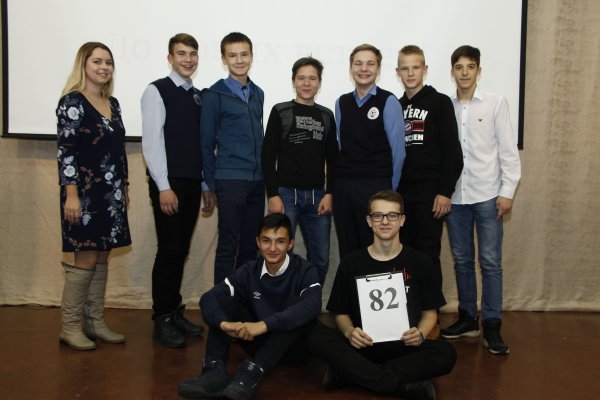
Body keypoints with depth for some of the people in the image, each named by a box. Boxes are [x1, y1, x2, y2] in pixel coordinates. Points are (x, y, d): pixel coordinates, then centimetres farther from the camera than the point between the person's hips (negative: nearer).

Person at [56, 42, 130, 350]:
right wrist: (71, 195, -19)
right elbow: (66, 151, -14)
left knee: (102, 258, 10)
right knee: (86, 259, -3)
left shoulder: (112, 103, 13)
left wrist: (124, 188, 16)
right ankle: (70, 327, 10)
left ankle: (95, 322, 20)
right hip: (85, 192, -7)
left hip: (111, 194, 7)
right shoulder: (72, 102, -8)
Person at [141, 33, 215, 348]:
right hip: (168, 184, -6)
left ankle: (175, 313, 21)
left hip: (192, 184, 6)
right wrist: (164, 187, -15)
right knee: (169, 250, -4)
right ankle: (162, 321, 7)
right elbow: (151, 142, -10)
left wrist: (207, 186, 12)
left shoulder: (198, 96, 14)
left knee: (182, 250, 10)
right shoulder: (157, 91, -4)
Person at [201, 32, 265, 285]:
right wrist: (211, 183, -3)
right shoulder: (215, 94, -3)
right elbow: (206, 142, -1)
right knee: (228, 245, -2)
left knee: (250, 245, 9)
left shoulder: (257, 94, 13)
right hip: (230, 179, -5)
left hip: (257, 179, 5)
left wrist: (264, 174, 11)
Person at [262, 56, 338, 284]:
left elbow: (332, 159, 12)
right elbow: (268, 156, -2)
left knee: (320, 259, 5)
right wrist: (272, 195, -10)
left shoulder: (326, 116, 13)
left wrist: (329, 193, 1)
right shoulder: (280, 112, 3)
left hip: (317, 196, 3)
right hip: (286, 193, -3)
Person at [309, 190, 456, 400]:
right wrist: (349, 332, -15)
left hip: (405, 346, 0)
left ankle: (350, 373, -26)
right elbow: (341, 313, 9)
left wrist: (420, 334, -14)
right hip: (363, 345, 0)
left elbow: (429, 312, 9)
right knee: (318, 337, -27)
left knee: (446, 353, -30)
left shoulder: (420, 262, 3)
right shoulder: (350, 264, 4)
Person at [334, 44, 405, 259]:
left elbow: (397, 150, -4)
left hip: (375, 187, -4)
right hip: (342, 185, 4)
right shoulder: (341, 103, 10)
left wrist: (391, 190, 1)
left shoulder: (388, 102, -5)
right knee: (347, 249, 12)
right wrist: (342, 180, 10)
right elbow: (339, 146, 13)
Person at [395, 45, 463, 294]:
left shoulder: (440, 103, 0)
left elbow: (452, 151, -7)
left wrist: (445, 192, -13)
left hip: (430, 193, -5)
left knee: (428, 255, -1)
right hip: (400, 193, 5)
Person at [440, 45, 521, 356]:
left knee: (490, 262, -1)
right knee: (462, 260, 10)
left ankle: (491, 325, 7)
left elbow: (508, 150, -1)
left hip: (487, 194, -2)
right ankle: (467, 318, 22)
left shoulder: (496, 103, 1)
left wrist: (507, 191, -6)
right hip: (455, 195, 2)